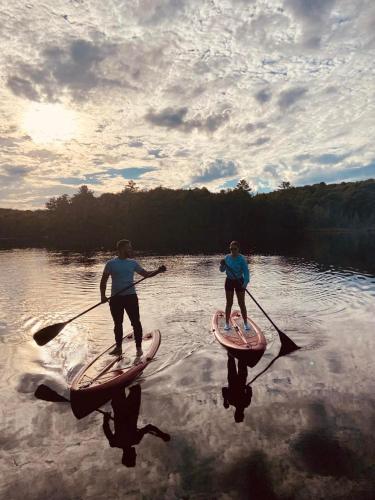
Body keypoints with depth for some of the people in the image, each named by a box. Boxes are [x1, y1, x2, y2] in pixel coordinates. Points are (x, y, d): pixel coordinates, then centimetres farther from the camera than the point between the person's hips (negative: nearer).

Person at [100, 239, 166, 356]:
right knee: (117, 324, 11)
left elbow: (146, 274, 11)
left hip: (130, 296, 1)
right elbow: (104, 280, 2)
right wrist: (103, 295, -9)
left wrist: (158, 271, -5)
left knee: (136, 322, -2)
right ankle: (118, 347, 27)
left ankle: (139, 347, 11)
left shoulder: (133, 263, 6)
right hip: (115, 298, -1)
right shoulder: (111, 263, -1)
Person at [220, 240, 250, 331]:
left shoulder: (242, 259, -12)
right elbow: (222, 270, 2)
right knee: (229, 303, 8)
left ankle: (246, 323, 18)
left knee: (241, 303, 4)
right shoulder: (227, 257, -1)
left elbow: (246, 271, -17)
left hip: (239, 282, -3)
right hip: (229, 281, 3)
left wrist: (246, 282, -30)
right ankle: (227, 323, 17)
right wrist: (222, 265, -19)